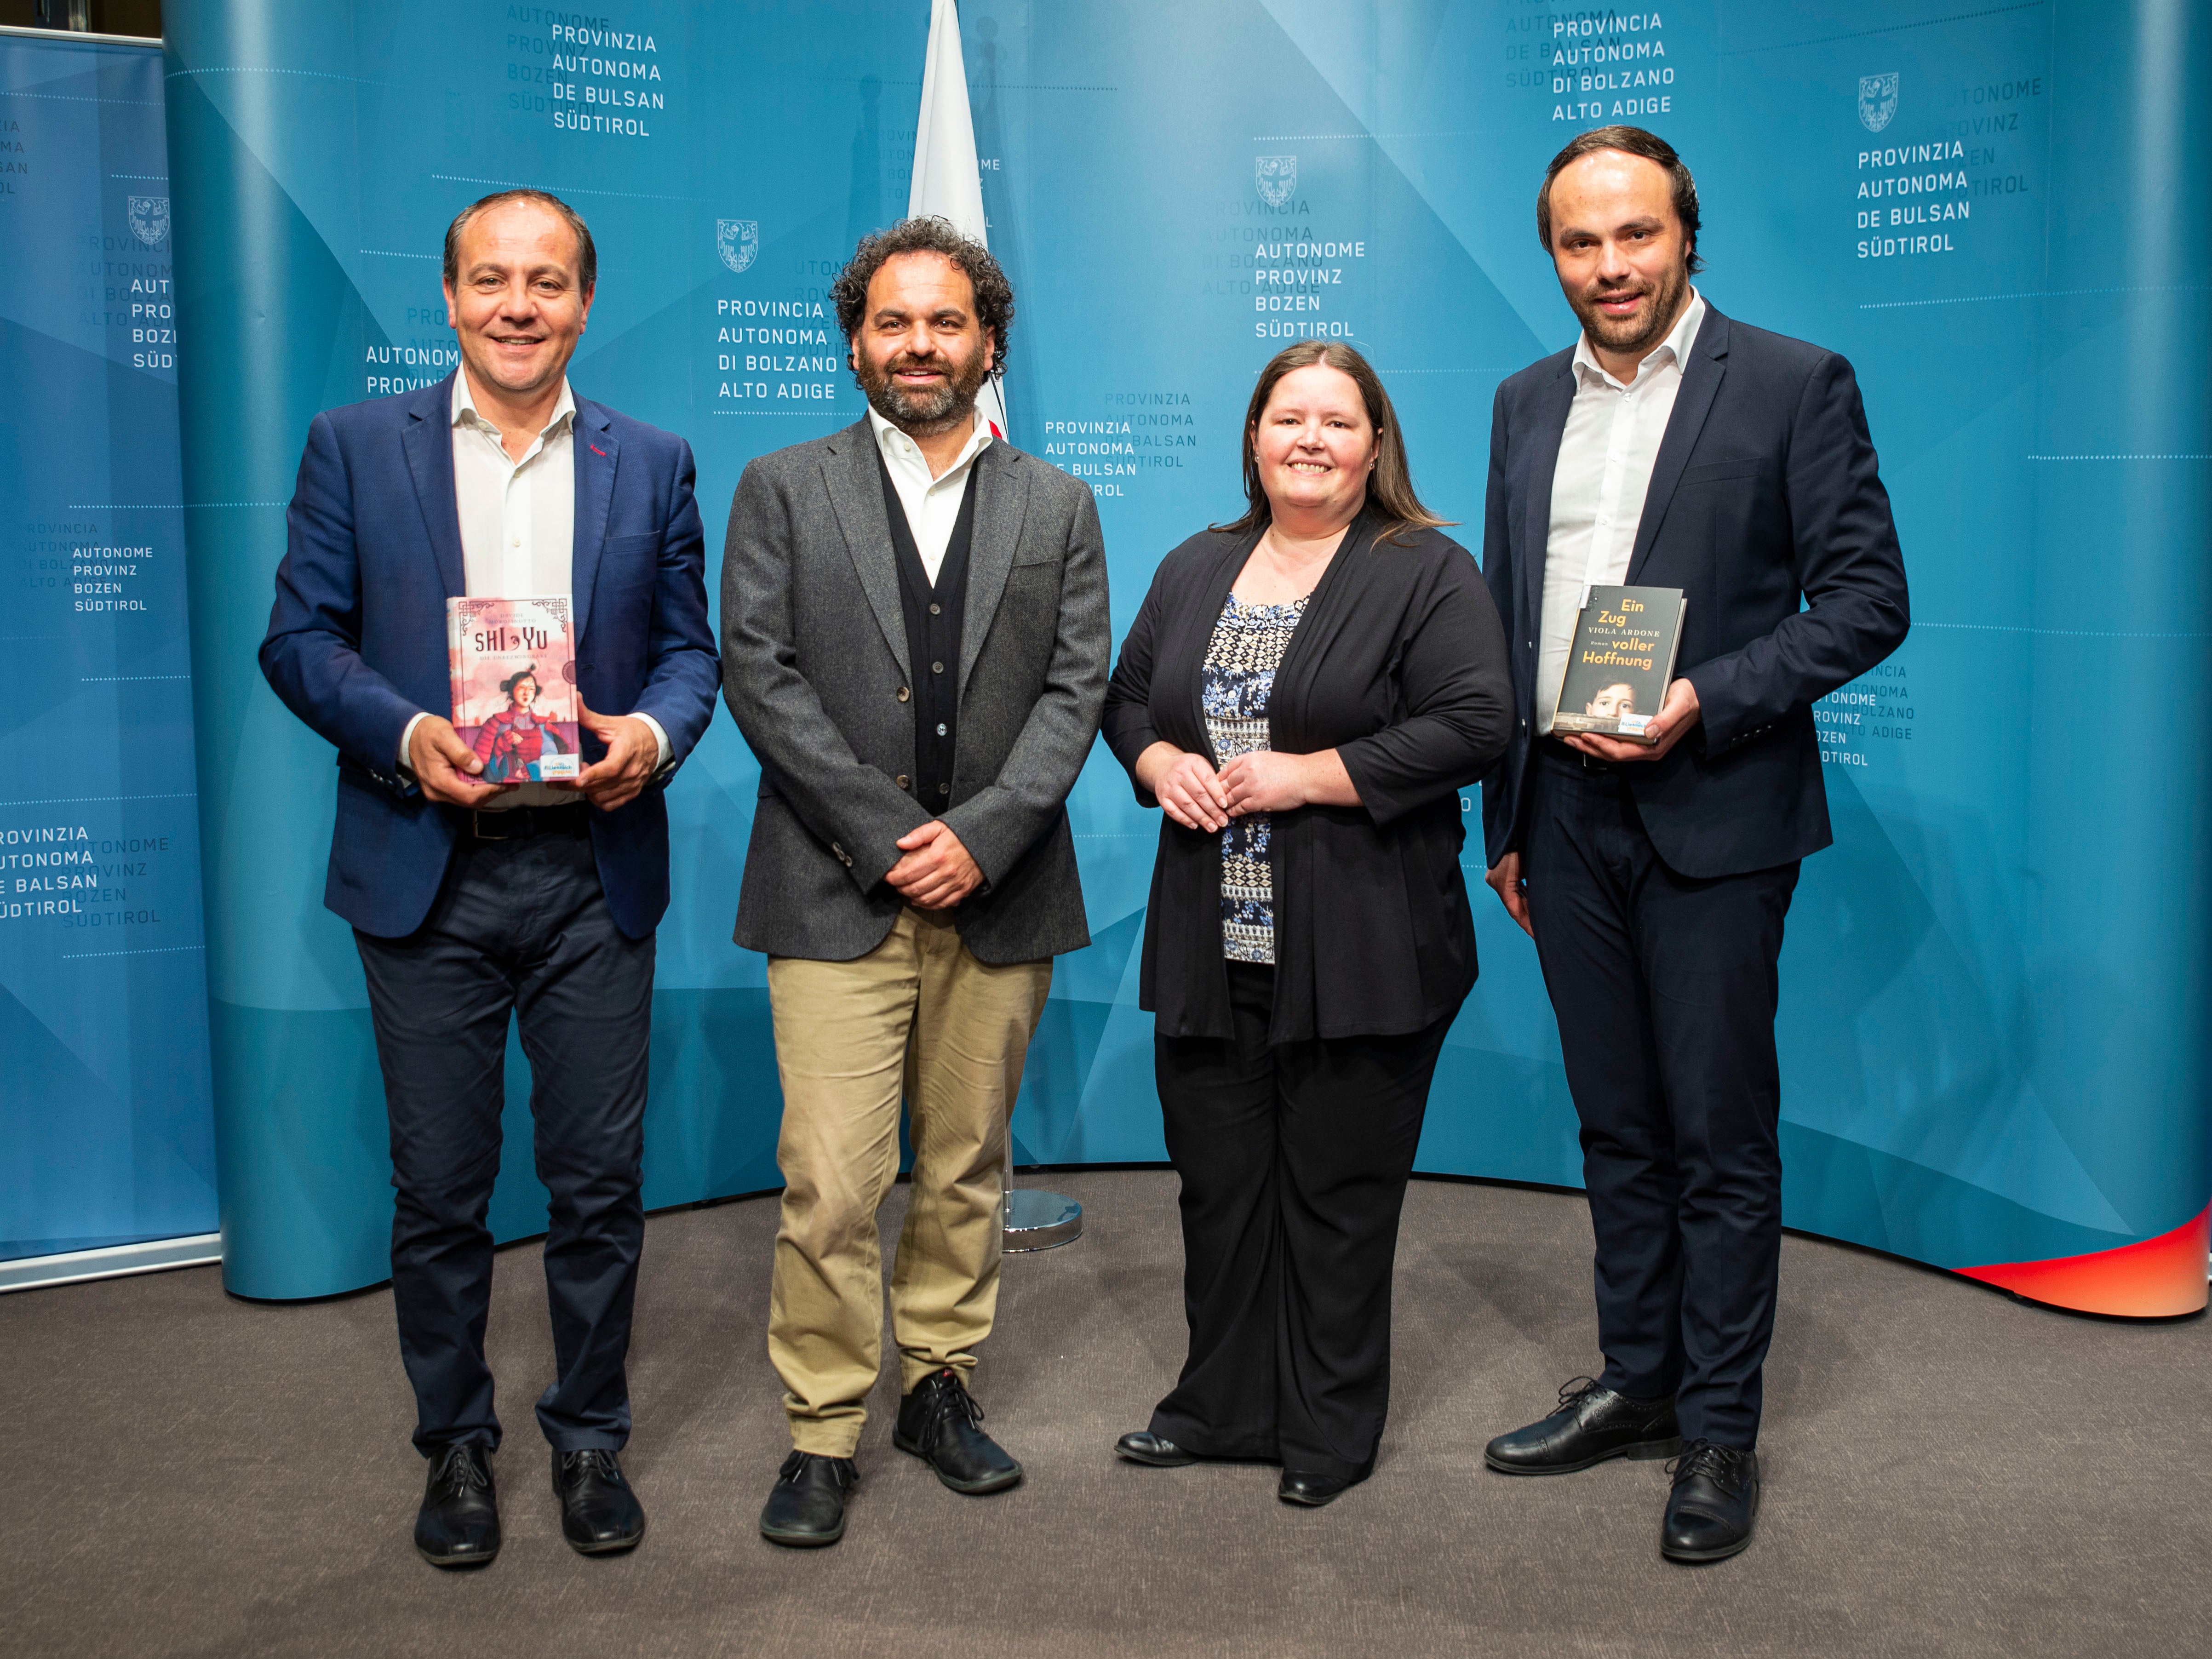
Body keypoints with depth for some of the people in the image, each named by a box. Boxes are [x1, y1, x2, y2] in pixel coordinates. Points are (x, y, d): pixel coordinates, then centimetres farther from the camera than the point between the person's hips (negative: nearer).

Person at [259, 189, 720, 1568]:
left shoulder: (652, 465, 9)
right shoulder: (356, 447, 5)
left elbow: (689, 646, 9)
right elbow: (301, 637, 2)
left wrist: (654, 733, -12)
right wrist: (403, 732, -16)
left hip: (596, 874, 1)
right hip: (427, 876, -1)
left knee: (600, 1182, 7)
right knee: (439, 1189, 8)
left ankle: (592, 1439, 25)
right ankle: (457, 1445, 26)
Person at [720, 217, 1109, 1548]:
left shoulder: (1057, 508, 11)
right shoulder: (784, 491, 6)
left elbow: (1075, 689, 3)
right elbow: (760, 676, -3)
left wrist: (981, 834, -11)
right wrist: (887, 836, -11)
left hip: (998, 891, 2)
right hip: (837, 893, -2)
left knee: (968, 1166, 12)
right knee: (831, 1186, -4)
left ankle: (942, 1387, 28)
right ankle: (823, 1435, 9)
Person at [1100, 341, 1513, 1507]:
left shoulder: (1429, 574, -3)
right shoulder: (1195, 568, 15)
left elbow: (1472, 727, -13)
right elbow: (1126, 698, 19)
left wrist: (1308, 776, -16)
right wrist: (1160, 764, -3)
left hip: (1358, 957, -5)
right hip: (1212, 950, 5)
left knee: (1338, 1193, 5)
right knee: (1218, 1183, 13)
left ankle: (1331, 1430, 21)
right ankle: (1220, 1405, 29)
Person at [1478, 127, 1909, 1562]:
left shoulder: (1795, 384, -4)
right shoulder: (1529, 404, 12)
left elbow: (1868, 599, -7)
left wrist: (1705, 702, -19)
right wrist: (1505, 820, 13)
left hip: (1712, 813, -5)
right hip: (1565, 812, 5)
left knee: (1720, 1135, 2)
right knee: (1617, 1126, 14)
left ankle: (1721, 1430, 15)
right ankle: (1637, 1385, 28)